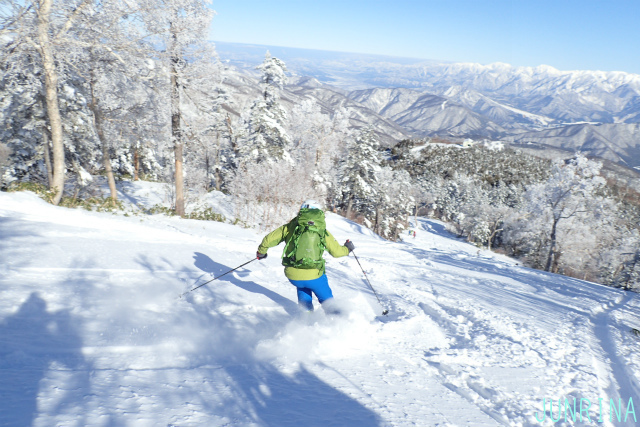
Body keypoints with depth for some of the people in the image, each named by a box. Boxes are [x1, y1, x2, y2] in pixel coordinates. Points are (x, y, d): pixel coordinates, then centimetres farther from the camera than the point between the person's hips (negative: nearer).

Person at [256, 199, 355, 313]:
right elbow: (336, 251, 9)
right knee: (327, 299, 20)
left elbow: (269, 239, 6)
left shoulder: (291, 226, 4)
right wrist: (347, 248, 31)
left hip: (292, 275, 2)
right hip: (313, 275, -1)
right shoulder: (322, 231, 2)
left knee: (302, 287, 32)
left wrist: (261, 251, 27)